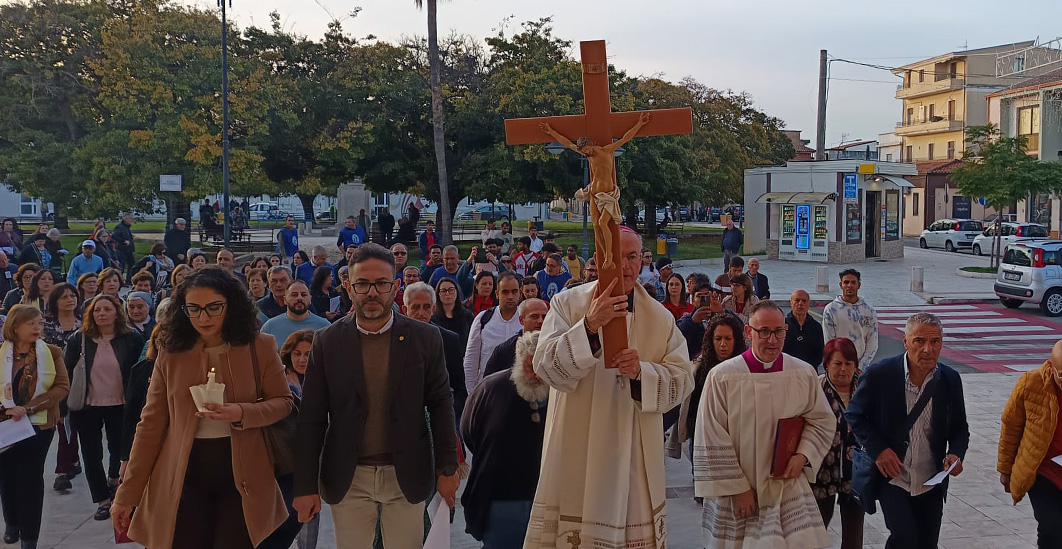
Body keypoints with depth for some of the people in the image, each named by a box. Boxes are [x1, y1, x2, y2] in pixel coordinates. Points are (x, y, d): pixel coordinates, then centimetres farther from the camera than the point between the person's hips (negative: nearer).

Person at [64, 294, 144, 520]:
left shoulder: (131, 338, -6)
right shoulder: (79, 340, -4)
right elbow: (67, 373, -3)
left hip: (120, 405, 0)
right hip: (88, 407, 0)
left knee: (119, 447, 18)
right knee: (92, 454, 4)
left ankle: (113, 478, 47)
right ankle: (103, 500, 16)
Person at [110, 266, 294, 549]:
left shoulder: (259, 347, -2)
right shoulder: (170, 353, 1)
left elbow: (283, 402, 3)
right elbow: (151, 424, 4)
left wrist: (241, 414, -18)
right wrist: (128, 493, 3)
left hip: (241, 473, -1)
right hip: (183, 476, 1)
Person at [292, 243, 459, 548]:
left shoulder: (425, 338, -2)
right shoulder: (327, 342, -2)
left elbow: (441, 405, 3)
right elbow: (312, 419, -1)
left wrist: (447, 468, 1)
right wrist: (305, 485, -3)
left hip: (406, 476, 0)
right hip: (348, 478, 0)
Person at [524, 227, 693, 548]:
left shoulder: (661, 318, 6)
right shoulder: (567, 304, -2)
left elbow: (683, 380, 1)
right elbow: (546, 368, -14)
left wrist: (642, 371, -18)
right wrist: (589, 325, -27)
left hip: (635, 458, 2)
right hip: (576, 454, -2)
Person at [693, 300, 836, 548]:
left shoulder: (804, 374, -1)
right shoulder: (721, 377, -12)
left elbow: (823, 421, 11)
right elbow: (712, 443, -9)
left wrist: (803, 455, -6)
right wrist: (737, 487, -8)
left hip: (790, 492, 2)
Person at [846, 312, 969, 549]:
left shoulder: (950, 379, -3)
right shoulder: (878, 374, -13)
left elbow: (959, 428, 9)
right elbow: (854, 415, -2)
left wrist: (956, 454, -12)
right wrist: (878, 449, -14)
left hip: (931, 482, 4)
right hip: (890, 477, -4)